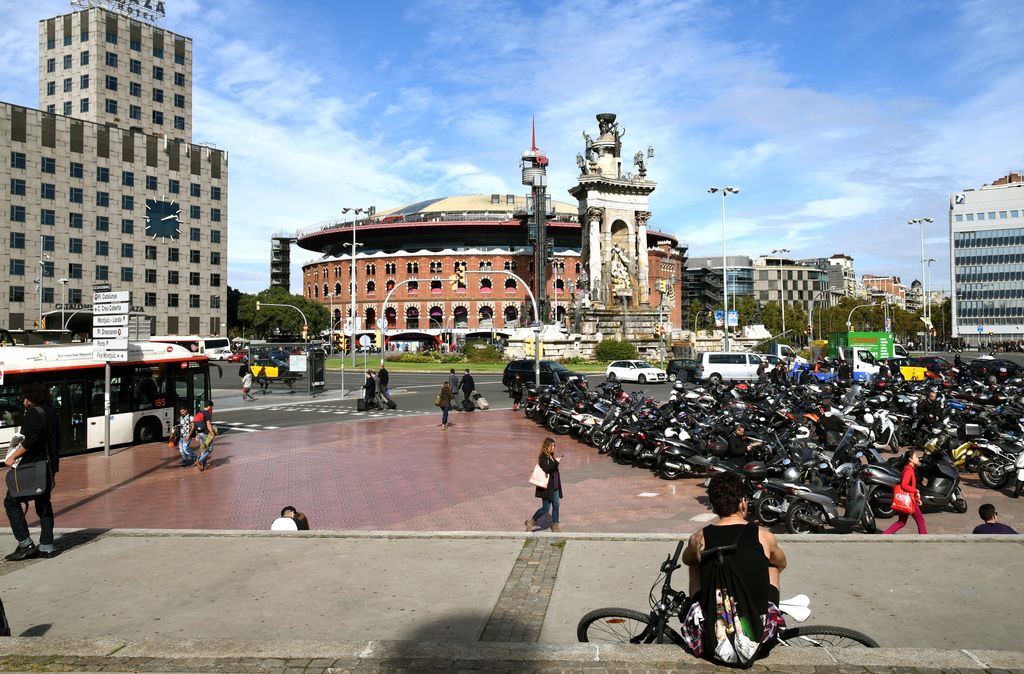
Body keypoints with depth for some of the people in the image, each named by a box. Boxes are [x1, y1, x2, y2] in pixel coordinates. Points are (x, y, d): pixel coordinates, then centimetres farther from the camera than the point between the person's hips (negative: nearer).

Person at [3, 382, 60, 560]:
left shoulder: (34, 412, -10)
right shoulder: (51, 413, 17)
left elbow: (31, 439, -23)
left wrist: (13, 456, -18)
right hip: (48, 468, 9)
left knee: (11, 502, 2)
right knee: (43, 505, 13)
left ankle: (25, 544, -2)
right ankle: (47, 547, 14)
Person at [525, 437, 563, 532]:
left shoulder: (551, 456, 11)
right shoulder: (543, 457, -16)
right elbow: (546, 469, -27)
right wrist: (556, 462, -27)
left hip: (554, 487, 8)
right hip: (546, 487, -8)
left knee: (556, 506, 10)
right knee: (545, 508, -1)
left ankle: (555, 525, 21)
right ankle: (531, 521, 15)